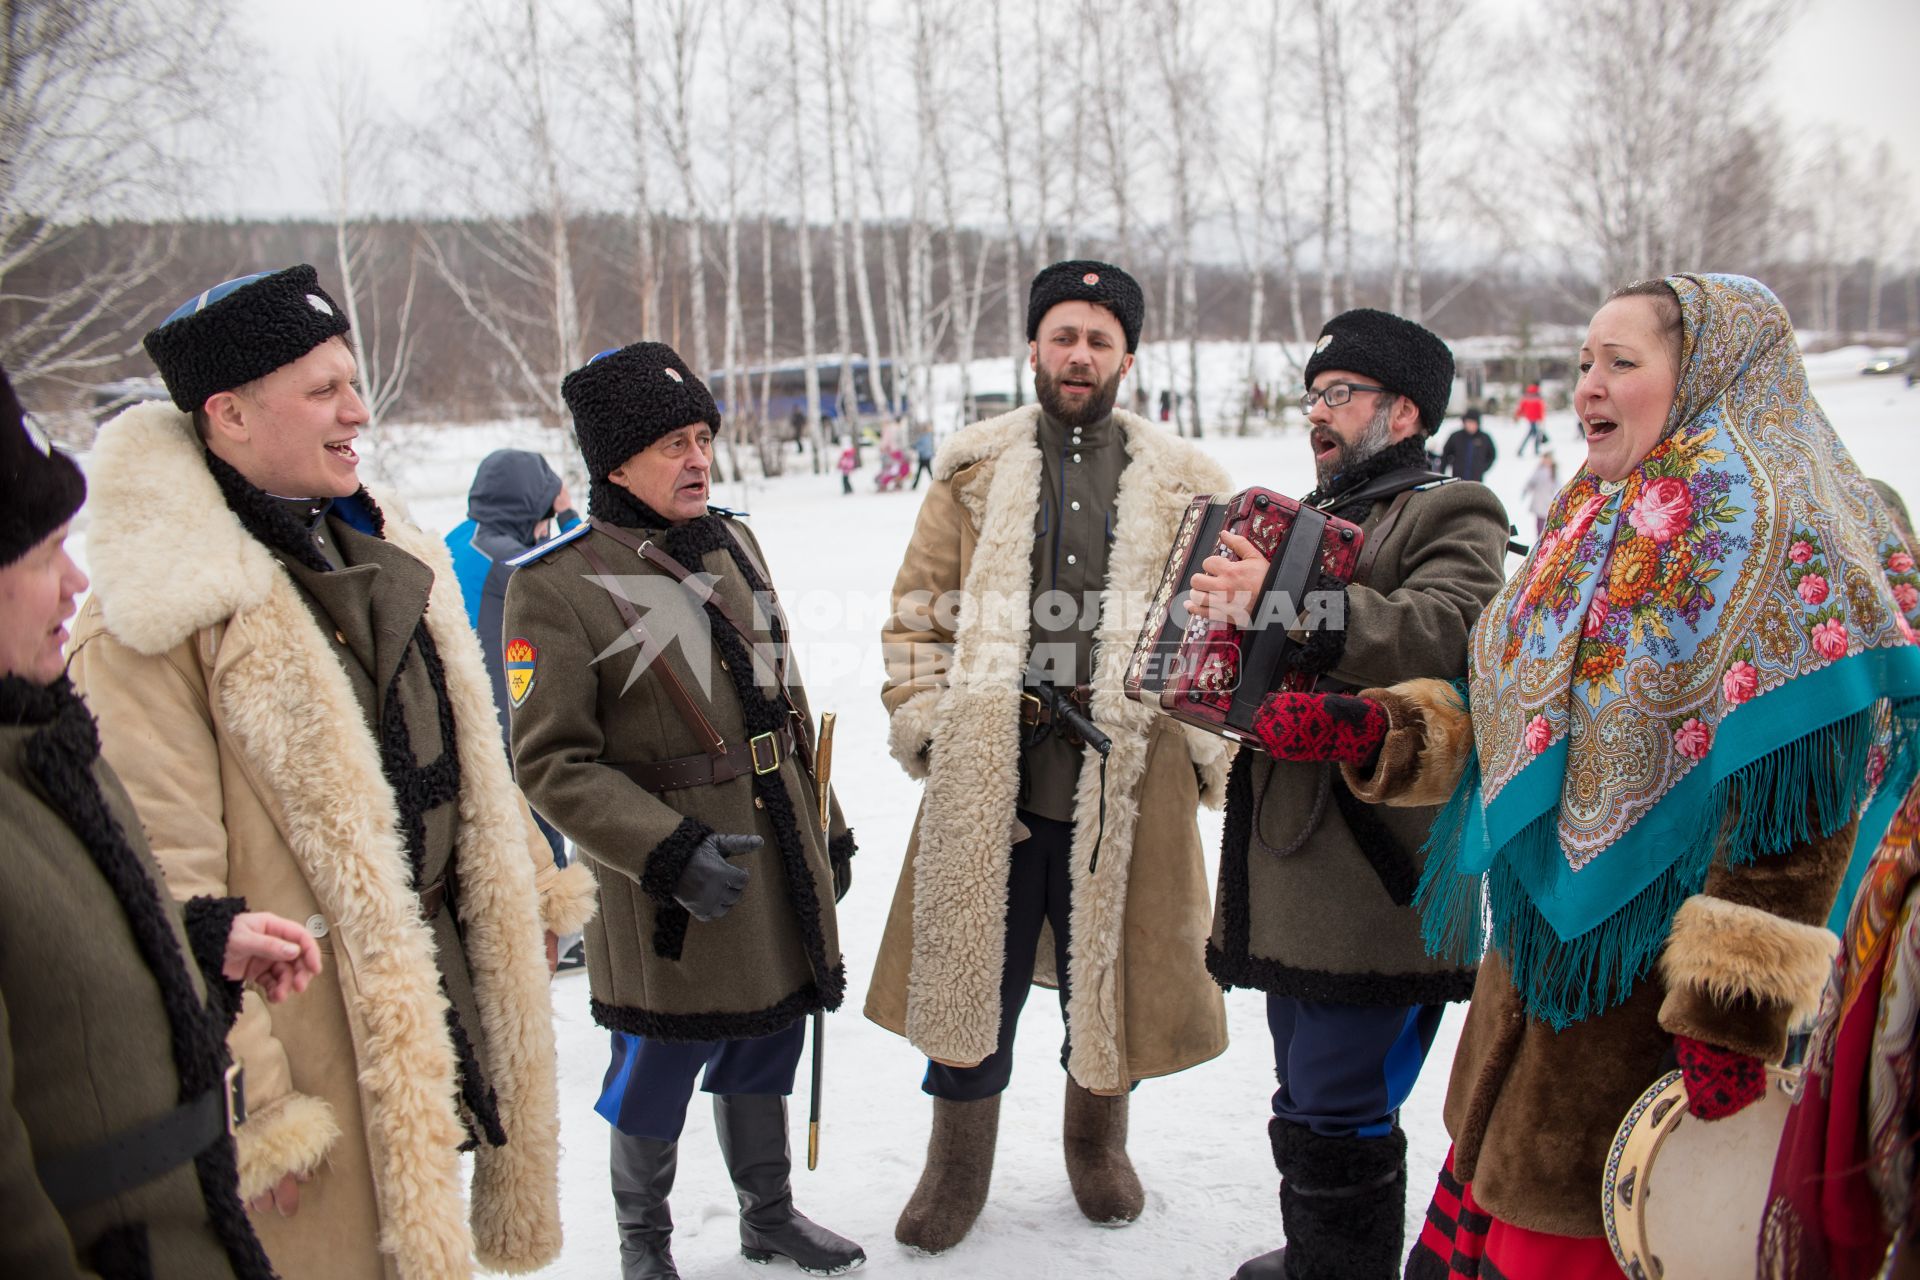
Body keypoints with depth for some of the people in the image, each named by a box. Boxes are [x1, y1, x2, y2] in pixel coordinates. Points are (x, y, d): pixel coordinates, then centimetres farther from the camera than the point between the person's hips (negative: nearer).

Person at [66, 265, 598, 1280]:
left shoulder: (385, 553, 8)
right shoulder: (156, 620, -19)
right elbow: (170, 892, -21)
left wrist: (535, 890, 21)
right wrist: (243, 1106, -20)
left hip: (434, 979, 8)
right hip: (309, 1033, -7)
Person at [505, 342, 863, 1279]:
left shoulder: (732, 544, 6)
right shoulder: (556, 585, -15)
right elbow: (552, 763, -16)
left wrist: (826, 830, 16)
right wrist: (670, 853, -25)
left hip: (781, 867, 6)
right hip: (669, 894, -6)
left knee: (762, 1054, 21)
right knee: (655, 1074, 10)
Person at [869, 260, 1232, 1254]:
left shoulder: (1184, 487, 6)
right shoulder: (973, 471, 7)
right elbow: (919, 611, 8)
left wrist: (1202, 746, 0)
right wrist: (925, 724, -1)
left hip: (1125, 783, 0)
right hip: (986, 783, 0)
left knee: (1107, 972, 14)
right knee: (972, 978, 9)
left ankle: (1097, 1142, 40)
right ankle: (958, 1168, 30)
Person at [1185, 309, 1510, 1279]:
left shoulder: (1452, 517, -3)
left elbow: (1443, 633, -25)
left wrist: (1282, 608, -34)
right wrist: (1220, 612, 7)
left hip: (1374, 872, -8)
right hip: (1292, 864, 8)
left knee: (1333, 1110, -5)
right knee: (1305, 1091, 21)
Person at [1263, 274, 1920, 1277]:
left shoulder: (1774, 535, -13)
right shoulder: (1602, 529, 13)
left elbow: (1791, 806, -20)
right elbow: (1523, 720, 18)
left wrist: (1734, 1004, -22)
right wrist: (1376, 729, 3)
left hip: (1648, 987, -8)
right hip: (1542, 959, 8)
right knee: (1494, 1189, 16)